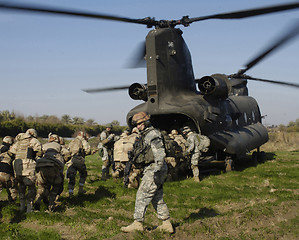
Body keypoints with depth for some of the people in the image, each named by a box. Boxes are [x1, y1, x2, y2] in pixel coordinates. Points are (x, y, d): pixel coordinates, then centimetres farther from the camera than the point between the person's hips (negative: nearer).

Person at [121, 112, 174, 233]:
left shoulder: (152, 134, -13)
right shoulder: (145, 135, 19)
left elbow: (160, 153, -20)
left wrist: (157, 170, -24)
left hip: (154, 170, -10)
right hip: (150, 169, 10)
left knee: (142, 196, -6)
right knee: (157, 198, 12)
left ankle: (138, 223, 0)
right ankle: (166, 224, 17)